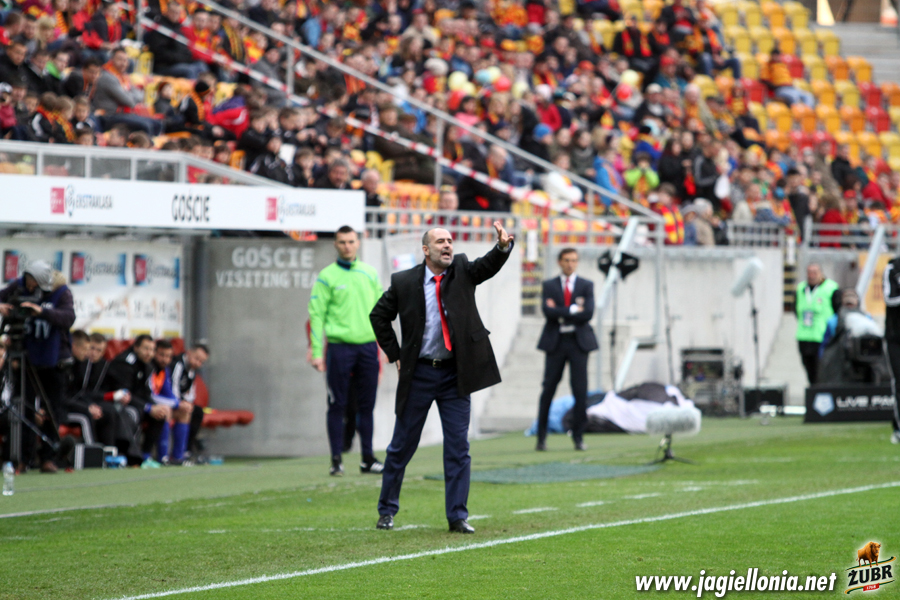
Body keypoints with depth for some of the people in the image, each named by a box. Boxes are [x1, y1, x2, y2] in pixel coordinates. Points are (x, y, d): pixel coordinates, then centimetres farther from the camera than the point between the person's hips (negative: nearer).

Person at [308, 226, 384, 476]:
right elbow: (317, 314, -3)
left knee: (367, 405, 7)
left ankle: (368, 458, 13)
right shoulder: (327, 276, 0)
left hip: (368, 346, 4)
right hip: (340, 347, -4)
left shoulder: (370, 274, 12)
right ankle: (336, 459, 2)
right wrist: (317, 352, -9)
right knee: (337, 405, -2)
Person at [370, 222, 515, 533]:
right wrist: (395, 354, 4)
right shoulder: (404, 282, -2)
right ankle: (387, 511, 20)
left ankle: (457, 516, 5)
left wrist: (503, 247, -39)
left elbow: (488, 266, -18)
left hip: (455, 375, 1)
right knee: (402, 445, 7)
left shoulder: (463, 271, 1)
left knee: (458, 446, -1)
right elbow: (379, 315, 9)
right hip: (418, 373, -1)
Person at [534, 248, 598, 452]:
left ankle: (578, 436, 5)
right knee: (548, 389, -1)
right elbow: (548, 311, -9)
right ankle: (541, 436, 7)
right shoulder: (549, 286, 9)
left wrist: (561, 314, -8)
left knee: (580, 391, -3)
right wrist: (573, 309, -11)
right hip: (555, 341, 0)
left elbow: (588, 313, -7)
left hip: (579, 341, 0)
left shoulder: (586, 286, 8)